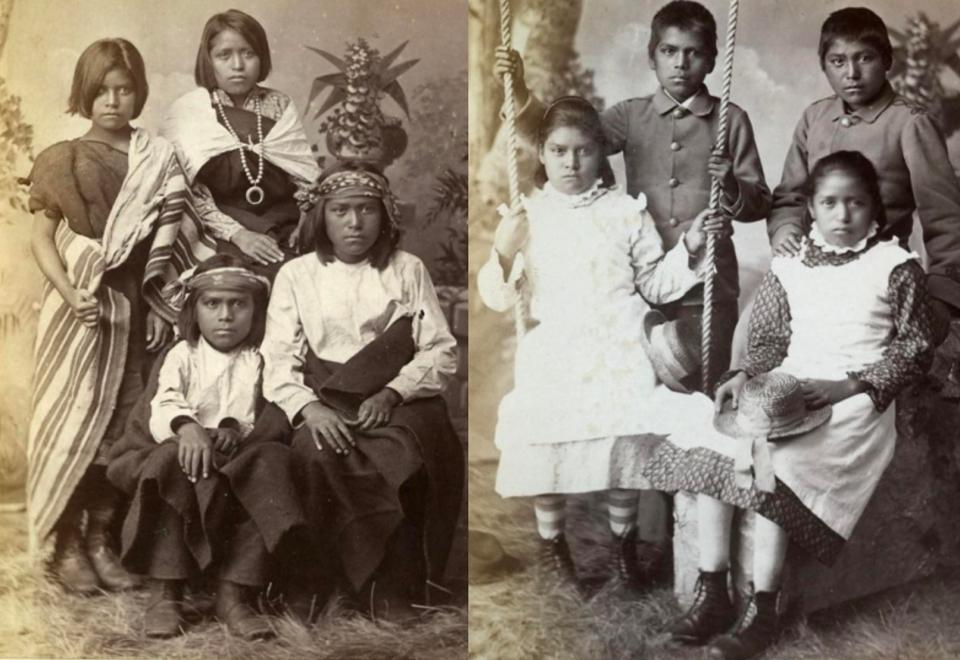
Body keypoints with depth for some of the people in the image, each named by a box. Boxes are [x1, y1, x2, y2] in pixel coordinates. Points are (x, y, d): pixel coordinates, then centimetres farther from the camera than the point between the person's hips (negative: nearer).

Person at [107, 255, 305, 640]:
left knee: (267, 465, -30)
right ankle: (164, 593, -25)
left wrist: (236, 431, -23)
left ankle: (233, 594, -26)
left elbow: (260, 421, 1)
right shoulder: (182, 356, 8)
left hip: (237, 458, 1)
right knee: (175, 465, -34)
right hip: (180, 450, -1)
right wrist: (187, 427, -36)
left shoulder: (257, 362, 12)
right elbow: (164, 404, -13)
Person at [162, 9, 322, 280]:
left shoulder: (280, 106, 13)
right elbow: (186, 192, -4)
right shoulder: (187, 111, 3)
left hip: (285, 232, 3)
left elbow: (307, 176, 10)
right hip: (221, 235, -3)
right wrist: (237, 234, -14)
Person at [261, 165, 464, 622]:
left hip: (397, 399, 0)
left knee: (406, 455, -31)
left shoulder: (407, 269, 11)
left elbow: (442, 351, 3)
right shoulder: (296, 274, 11)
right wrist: (309, 407, -18)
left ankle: (395, 586, -15)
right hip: (325, 399, 0)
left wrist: (392, 394, -14)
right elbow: (279, 357, 1)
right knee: (315, 452, -31)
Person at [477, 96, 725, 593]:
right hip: (552, 356, 0)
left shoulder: (626, 211, 4)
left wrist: (688, 249, -7)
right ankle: (552, 545, 24)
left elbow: (654, 285, 7)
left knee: (625, 448, 0)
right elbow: (499, 299, 2)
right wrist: (504, 253, -16)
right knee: (546, 449, -2)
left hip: (617, 355, 0)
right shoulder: (526, 217, 5)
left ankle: (623, 544, 26)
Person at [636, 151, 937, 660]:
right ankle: (712, 593, -14)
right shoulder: (789, 265, 11)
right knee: (704, 445, -20)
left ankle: (762, 611, -20)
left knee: (770, 465, -31)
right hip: (786, 386, 5)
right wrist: (744, 376, -8)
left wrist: (852, 385, -15)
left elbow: (917, 348, -2)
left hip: (856, 399, -5)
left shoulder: (895, 266, 0)